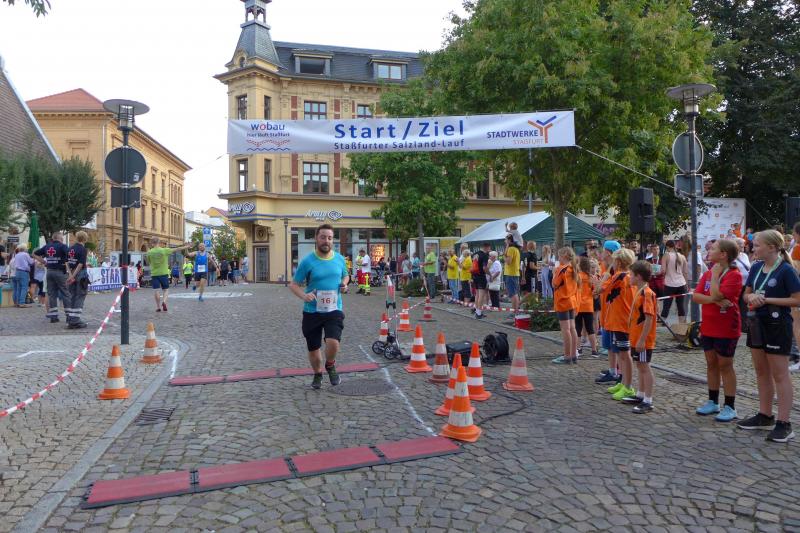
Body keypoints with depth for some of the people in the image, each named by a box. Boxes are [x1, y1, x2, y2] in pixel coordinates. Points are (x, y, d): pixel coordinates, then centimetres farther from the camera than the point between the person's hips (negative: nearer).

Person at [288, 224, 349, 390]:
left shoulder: (339, 259, 1)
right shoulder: (307, 261, -9)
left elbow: (346, 275, 20)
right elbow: (294, 285, -3)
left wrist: (344, 284, -3)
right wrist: (304, 295, -24)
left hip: (334, 310, 1)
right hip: (312, 311, 0)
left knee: (333, 342, -20)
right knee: (313, 348, 11)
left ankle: (330, 366, 14)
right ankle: (317, 374, 40)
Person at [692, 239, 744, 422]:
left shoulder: (734, 275, -14)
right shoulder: (707, 274, 7)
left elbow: (716, 294, -25)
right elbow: (695, 296, -3)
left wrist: (715, 274, -14)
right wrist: (715, 300, -18)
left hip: (726, 328, -7)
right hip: (708, 327, 7)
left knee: (725, 365, 1)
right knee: (711, 363, 13)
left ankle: (730, 407, 12)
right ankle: (713, 402, 25)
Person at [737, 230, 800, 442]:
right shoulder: (756, 267, 6)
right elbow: (746, 294, 12)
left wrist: (767, 299, -19)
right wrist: (751, 297, -10)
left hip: (777, 325, -7)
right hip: (757, 323, 7)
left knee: (779, 375, 0)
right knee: (761, 372, 15)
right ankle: (765, 416, 27)